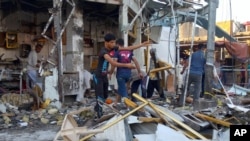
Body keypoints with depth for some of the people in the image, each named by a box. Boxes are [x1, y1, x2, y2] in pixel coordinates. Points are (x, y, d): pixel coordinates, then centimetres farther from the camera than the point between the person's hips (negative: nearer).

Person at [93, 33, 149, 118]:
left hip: (105, 76, 8)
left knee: (105, 96, 18)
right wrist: (127, 65, -39)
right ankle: (100, 115, 5)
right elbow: (113, 63, -39)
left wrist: (142, 45, -5)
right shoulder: (103, 52, -28)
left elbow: (128, 48, -3)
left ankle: (97, 108, 40)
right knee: (100, 97, -6)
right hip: (98, 77, -8)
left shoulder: (113, 48, -4)